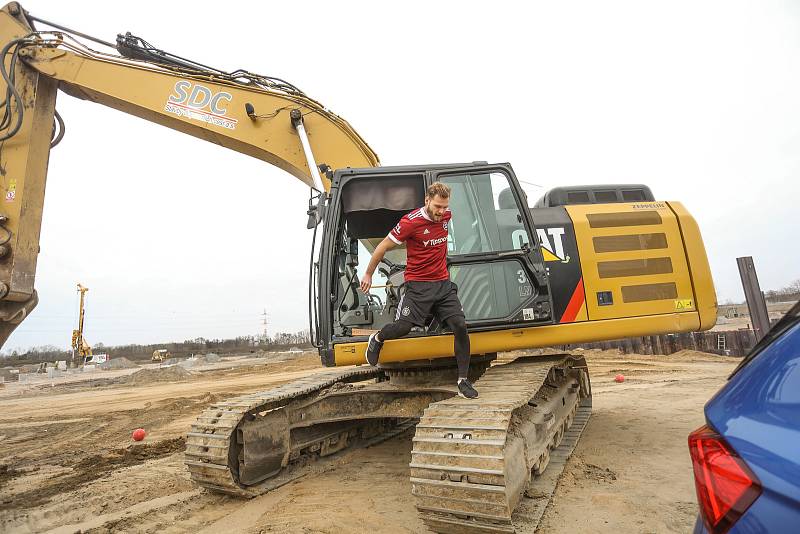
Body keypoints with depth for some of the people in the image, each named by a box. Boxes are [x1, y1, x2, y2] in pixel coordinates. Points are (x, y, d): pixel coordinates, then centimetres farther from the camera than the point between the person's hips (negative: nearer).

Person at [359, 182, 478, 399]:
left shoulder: (446, 216, 5)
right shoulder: (410, 222, -13)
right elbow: (382, 247, -4)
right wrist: (368, 274, 3)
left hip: (444, 283, 5)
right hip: (418, 285, -5)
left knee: (460, 326, -7)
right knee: (403, 327, -15)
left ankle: (463, 380, 7)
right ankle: (377, 339, 22)